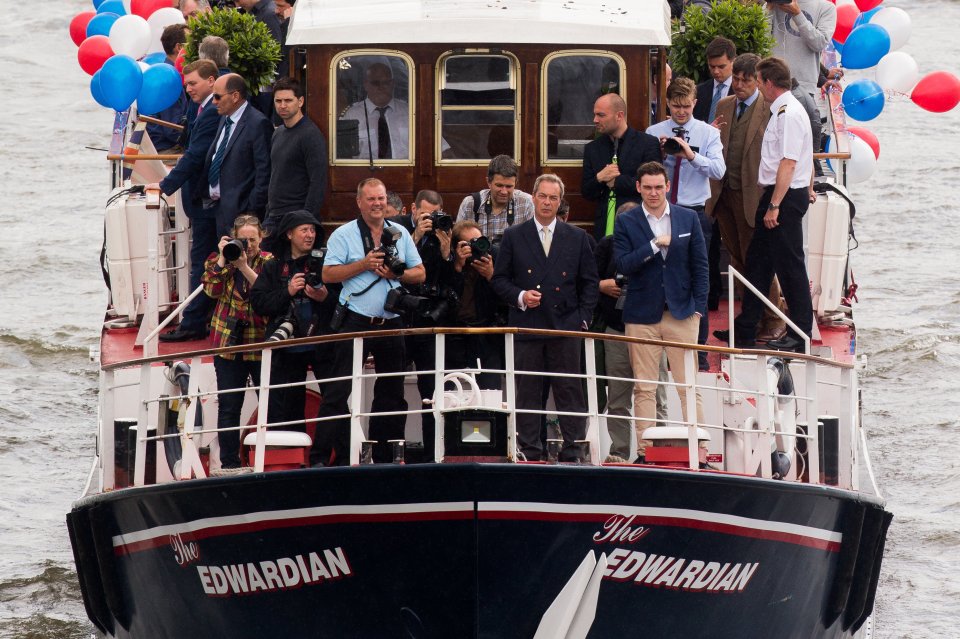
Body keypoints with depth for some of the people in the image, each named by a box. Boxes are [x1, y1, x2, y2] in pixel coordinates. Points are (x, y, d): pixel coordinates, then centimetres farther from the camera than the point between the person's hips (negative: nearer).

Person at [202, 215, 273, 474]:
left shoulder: (269, 262, 1)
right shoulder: (221, 260, 8)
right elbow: (212, 290, -7)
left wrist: (245, 267, -20)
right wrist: (222, 259, -11)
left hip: (261, 342, -2)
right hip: (229, 342, 2)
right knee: (228, 406, 3)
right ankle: (229, 464, 7)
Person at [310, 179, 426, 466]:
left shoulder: (400, 233, 11)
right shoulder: (343, 235, 0)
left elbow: (420, 273, 12)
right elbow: (328, 274, -7)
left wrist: (397, 274, -8)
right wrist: (364, 264, -15)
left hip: (390, 323, 4)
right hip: (357, 322, -4)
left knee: (391, 393, 10)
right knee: (338, 391, -8)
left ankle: (384, 456, 19)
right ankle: (321, 457, -8)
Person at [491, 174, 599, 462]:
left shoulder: (577, 239, 9)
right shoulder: (514, 237, 7)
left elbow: (589, 282, 12)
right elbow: (499, 279, 8)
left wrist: (583, 318, 3)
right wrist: (520, 296, -10)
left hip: (565, 328, 0)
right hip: (527, 327, 0)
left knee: (570, 392, -1)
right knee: (527, 392, 1)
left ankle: (573, 453, 1)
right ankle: (529, 453, 4)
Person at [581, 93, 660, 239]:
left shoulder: (648, 144, -1)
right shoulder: (592, 149, 14)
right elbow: (586, 193, 12)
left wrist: (616, 182, -5)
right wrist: (599, 178, -9)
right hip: (604, 227, 4)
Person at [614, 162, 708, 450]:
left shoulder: (688, 218, 7)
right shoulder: (626, 222, 3)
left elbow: (699, 265, 9)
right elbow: (623, 264, -8)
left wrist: (699, 306, 2)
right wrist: (655, 245, -17)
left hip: (682, 313, 1)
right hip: (642, 315, -1)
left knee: (689, 386, -1)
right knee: (644, 389, 1)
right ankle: (644, 451, 4)